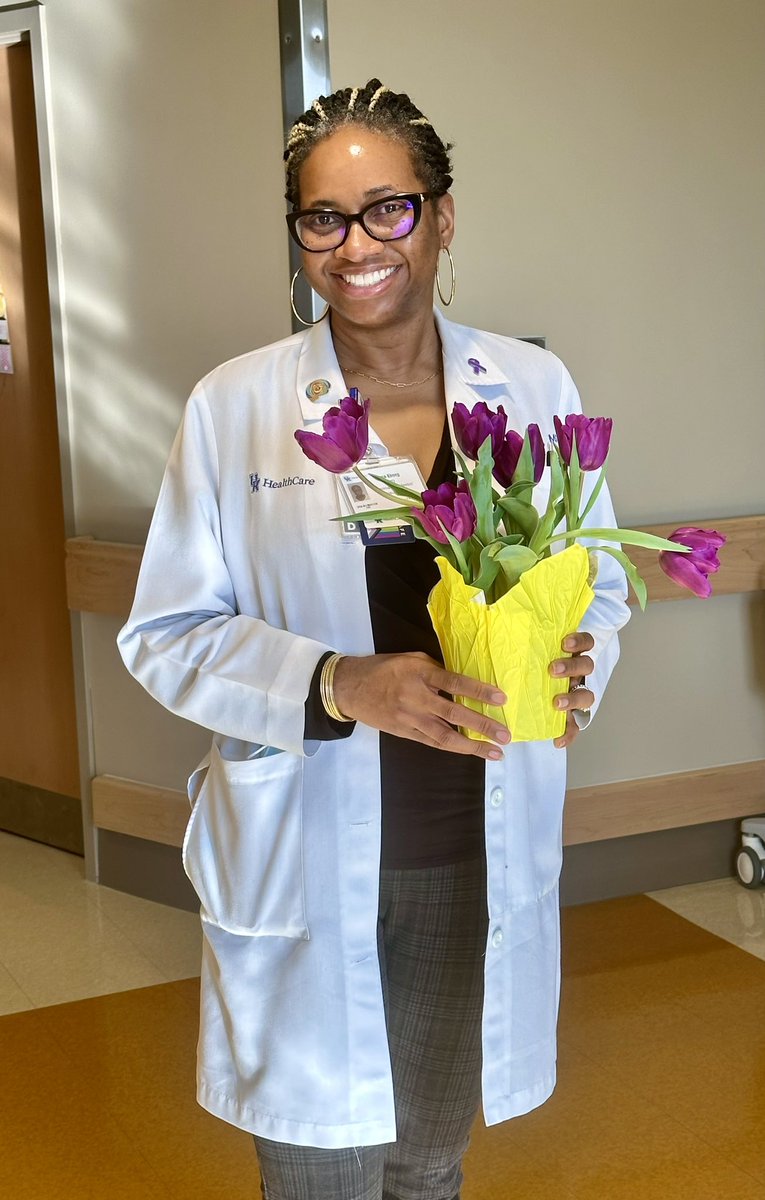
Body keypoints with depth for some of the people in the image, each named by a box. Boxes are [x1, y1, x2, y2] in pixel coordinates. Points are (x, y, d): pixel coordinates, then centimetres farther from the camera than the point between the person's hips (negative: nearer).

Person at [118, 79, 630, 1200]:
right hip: (304, 867, -2)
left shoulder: (535, 386, -2)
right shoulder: (233, 405, -7)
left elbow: (599, 584, 8)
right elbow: (166, 633, -6)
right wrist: (341, 687, -22)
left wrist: (571, 660, -16)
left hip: (483, 859, 2)